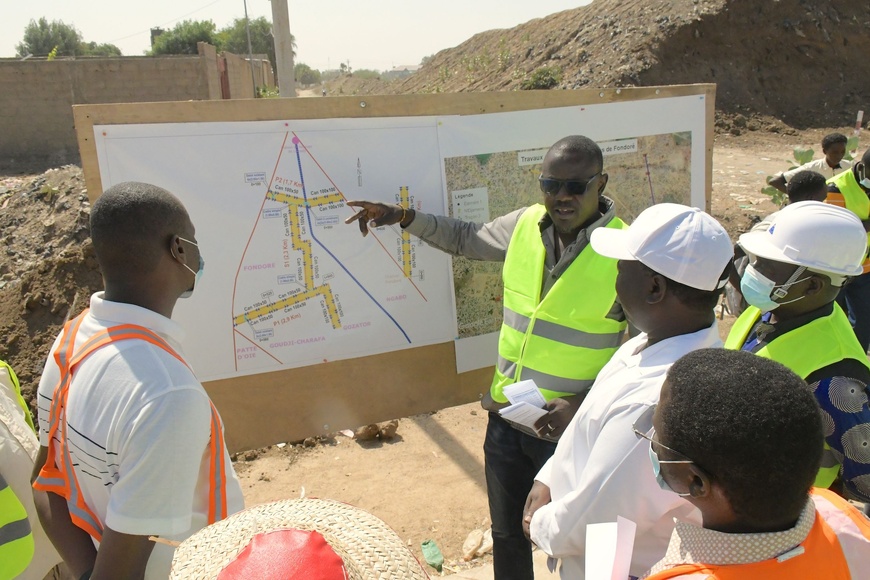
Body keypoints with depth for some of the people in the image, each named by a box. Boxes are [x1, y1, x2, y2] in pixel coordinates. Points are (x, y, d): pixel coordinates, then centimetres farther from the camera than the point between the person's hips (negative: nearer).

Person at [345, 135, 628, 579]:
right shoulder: (524, 225, -3)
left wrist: (581, 404, -24)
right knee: (506, 535, 25)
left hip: (571, 431, -5)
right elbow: (464, 238, 16)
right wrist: (403, 217, 3)